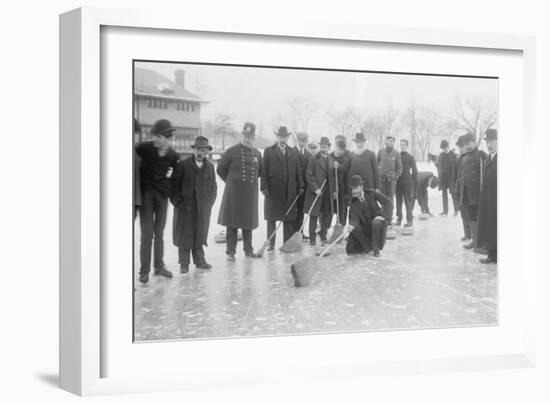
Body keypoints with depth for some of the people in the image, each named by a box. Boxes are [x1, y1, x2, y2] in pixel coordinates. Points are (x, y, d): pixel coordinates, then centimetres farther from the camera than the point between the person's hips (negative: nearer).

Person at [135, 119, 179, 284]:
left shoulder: (173, 156, -2)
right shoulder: (144, 148, -8)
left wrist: (169, 190, 4)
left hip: (162, 195, 2)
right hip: (146, 193, -2)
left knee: (159, 232, 11)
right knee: (147, 233, -4)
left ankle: (159, 266, 23)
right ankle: (144, 270, 4)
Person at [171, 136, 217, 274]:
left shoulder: (210, 166, 10)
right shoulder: (183, 164, -1)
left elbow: (213, 186, 15)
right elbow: (174, 184, -1)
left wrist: (210, 201, 4)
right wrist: (176, 200, -7)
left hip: (203, 208, 3)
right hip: (185, 207, -3)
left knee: (200, 234, 6)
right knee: (185, 234, 1)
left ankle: (199, 260, 17)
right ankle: (184, 263, 9)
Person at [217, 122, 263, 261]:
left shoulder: (257, 154, 8)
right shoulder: (232, 151, -5)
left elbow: (260, 172, 21)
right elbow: (221, 169, 2)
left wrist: (251, 181, 12)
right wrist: (231, 181, 6)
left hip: (250, 193, 4)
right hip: (234, 193, -4)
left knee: (248, 222, 11)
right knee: (232, 223, 1)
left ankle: (248, 250, 22)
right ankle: (230, 252, 8)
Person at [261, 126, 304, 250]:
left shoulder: (293, 153, 13)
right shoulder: (268, 151, 4)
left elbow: (298, 171, 11)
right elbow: (264, 171, -2)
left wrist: (300, 186, 4)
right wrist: (264, 187, -10)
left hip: (290, 192, 2)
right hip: (273, 191, -2)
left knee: (289, 219, 3)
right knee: (271, 218, 4)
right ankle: (271, 243, 12)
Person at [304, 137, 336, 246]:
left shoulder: (331, 159, 10)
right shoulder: (313, 159, -4)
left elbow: (334, 176, 14)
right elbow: (309, 176, -7)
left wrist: (334, 190, 6)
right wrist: (315, 189, -16)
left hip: (328, 192, 4)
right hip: (316, 191, -4)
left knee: (327, 215, 5)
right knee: (314, 215, 1)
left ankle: (323, 235, 20)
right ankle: (312, 238, 8)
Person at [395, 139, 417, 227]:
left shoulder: (411, 158, 3)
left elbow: (415, 171, 3)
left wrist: (413, 182, -3)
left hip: (407, 183, -3)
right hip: (398, 183, 3)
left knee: (408, 202, -3)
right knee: (398, 202, 4)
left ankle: (409, 220, 0)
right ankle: (399, 219, 10)